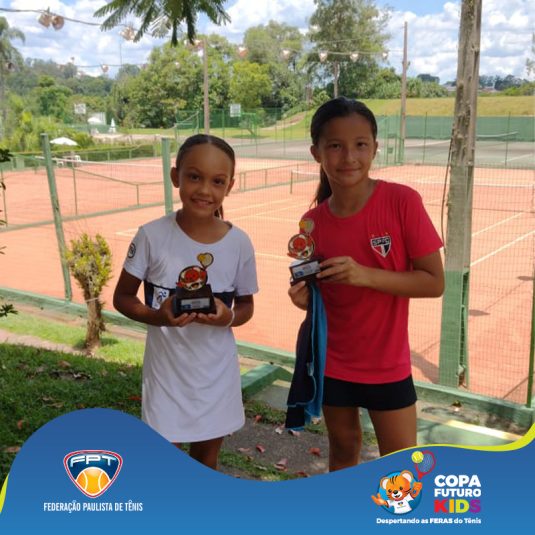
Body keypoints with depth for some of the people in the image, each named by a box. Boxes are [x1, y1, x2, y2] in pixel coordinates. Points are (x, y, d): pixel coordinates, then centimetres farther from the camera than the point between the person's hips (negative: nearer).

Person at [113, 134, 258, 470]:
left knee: (207, 454, 19)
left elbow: (246, 306, 3)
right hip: (167, 369, -2)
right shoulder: (153, 235, -14)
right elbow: (122, 297, -4)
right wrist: (156, 316, -23)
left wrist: (228, 318, -20)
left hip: (217, 371, 2)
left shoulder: (239, 243, -9)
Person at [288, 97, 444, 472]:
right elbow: (321, 293, 6)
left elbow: (435, 282, -15)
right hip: (333, 363, 3)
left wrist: (367, 275, -28)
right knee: (343, 450, 21)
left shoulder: (402, 201, -17)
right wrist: (306, 296, -17)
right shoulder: (313, 222, -6)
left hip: (387, 366, -3)